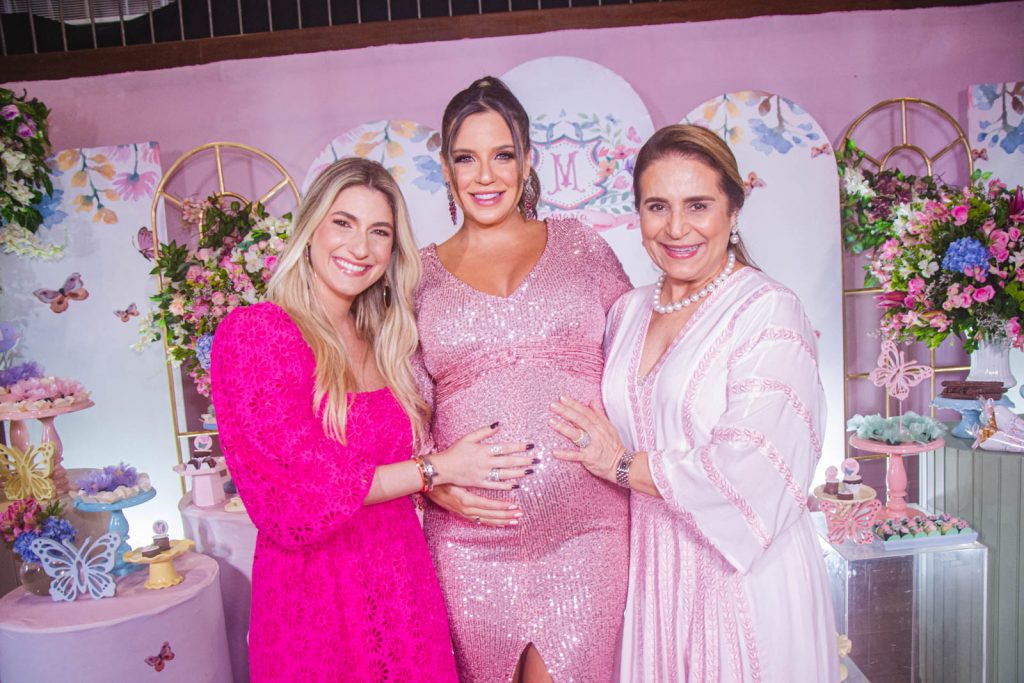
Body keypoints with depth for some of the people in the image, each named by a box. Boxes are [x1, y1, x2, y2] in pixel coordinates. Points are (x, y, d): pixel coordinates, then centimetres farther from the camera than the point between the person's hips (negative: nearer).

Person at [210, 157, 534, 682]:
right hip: (314, 595, -5)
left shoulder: (383, 342, 7)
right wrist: (435, 470, -13)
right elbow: (299, 498, -18)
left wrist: (450, 489, -4)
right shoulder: (253, 333, -13)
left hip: (405, 587, 5)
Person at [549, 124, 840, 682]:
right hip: (649, 570, 5)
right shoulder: (628, 311, 6)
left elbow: (749, 472, -22)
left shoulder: (769, 311, -14)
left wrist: (623, 465, -12)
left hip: (741, 577, -5)